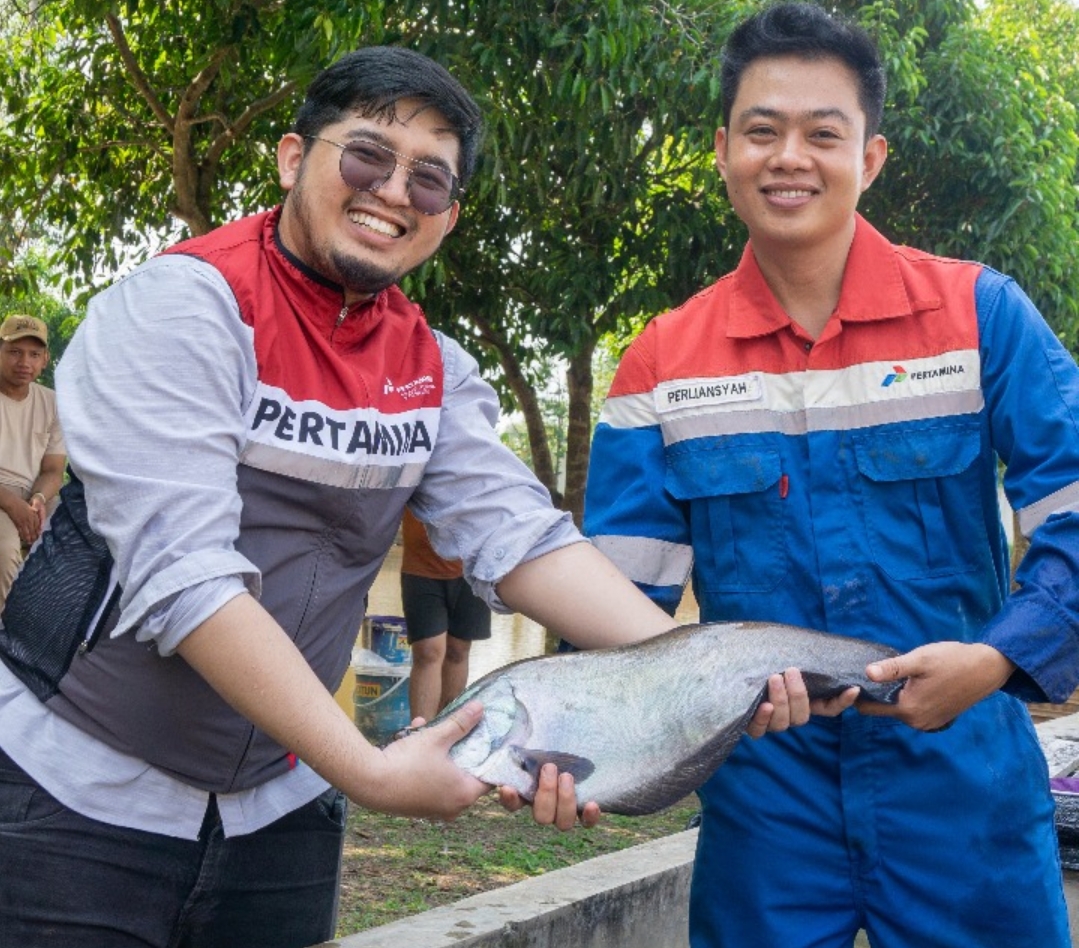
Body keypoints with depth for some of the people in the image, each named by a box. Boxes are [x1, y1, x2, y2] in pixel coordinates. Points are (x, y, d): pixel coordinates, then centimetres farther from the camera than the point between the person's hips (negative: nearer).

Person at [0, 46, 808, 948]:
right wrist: (368, 771, -29)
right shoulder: (183, 305, -16)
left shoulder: (433, 369, 3)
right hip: (78, 795, -5)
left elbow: (522, 536, -8)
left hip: (275, 808, 6)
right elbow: (182, 572, -25)